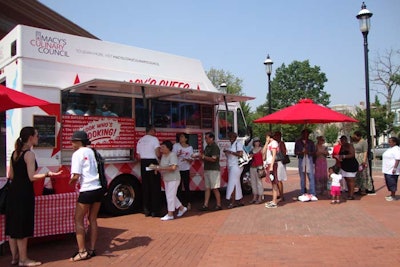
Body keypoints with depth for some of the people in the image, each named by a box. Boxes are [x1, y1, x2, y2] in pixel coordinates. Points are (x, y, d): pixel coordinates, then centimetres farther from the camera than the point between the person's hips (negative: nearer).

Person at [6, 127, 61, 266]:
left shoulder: (15, 153, 11)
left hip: (13, 191, 9)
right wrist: (48, 174, -15)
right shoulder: (29, 154, -14)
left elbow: (10, 175, 14)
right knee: (22, 226, 0)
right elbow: (32, 177, -19)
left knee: (13, 225, 14)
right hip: (24, 192, -9)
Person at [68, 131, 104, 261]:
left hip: (87, 191, -7)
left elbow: (76, 176, -14)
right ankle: (92, 249, 20)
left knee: (79, 220, 6)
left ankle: (82, 252, 6)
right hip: (98, 188, 7)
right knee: (93, 220, 15)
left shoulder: (78, 154, -8)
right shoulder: (92, 152, 12)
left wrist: (71, 181, 8)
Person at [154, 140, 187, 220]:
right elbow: (162, 166, 16)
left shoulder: (172, 155, -16)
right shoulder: (163, 155, 9)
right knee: (169, 196, 15)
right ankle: (182, 208, 29)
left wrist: (161, 168, -25)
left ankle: (170, 214, 4)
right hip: (166, 179, 9)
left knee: (170, 196, -5)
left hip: (173, 179, -9)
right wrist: (157, 168, -6)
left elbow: (173, 167, -26)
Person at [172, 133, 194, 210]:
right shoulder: (176, 145, -2)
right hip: (177, 169, 0)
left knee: (186, 186, 1)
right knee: (178, 187, 4)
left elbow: (191, 160, 2)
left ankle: (188, 203, 11)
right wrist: (178, 155, -22)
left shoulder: (190, 148, 1)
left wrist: (187, 159, -18)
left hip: (186, 169, 0)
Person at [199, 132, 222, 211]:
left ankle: (218, 205, 5)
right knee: (207, 188, 7)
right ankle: (205, 205, 8)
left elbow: (213, 159, -20)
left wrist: (203, 157, -16)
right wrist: (200, 156, 1)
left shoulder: (215, 147, -11)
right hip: (207, 170, 9)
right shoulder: (207, 147, 16)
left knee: (215, 188, -4)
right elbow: (205, 157, 21)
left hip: (214, 170, -9)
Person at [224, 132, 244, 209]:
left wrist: (230, 152, -20)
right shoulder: (231, 144, 17)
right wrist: (226, 152, 6)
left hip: (236, 166, -9)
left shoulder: (238, 143, -8)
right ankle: (239, 201, 17)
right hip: (231, 166, 9)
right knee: (236, 183, 11)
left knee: (232, 183, -12)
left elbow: (240, 154, -20)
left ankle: (233, 202, -11)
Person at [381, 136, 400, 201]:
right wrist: (385, 169, 23)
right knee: (388, 183, 14)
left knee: (392, 183, -4)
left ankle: (393, 196, 3)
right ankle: (391, 195, 23)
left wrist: (395, 168, -26)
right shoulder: (390, 149, 16)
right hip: (387, 170, 10)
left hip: (392, 170, -10)